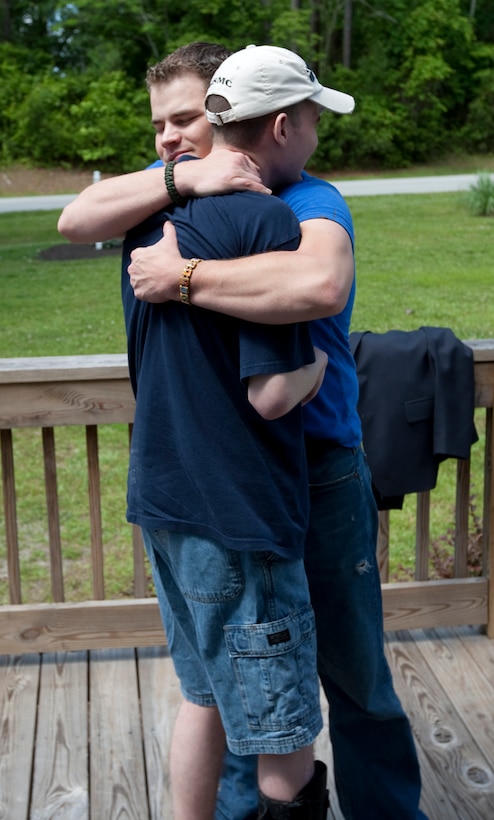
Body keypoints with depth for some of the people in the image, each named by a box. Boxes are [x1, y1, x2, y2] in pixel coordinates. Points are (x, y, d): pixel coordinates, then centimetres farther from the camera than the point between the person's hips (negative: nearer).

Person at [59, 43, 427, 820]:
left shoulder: (308, 201, -16)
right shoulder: (174, 186, 3)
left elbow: (319, 283, -40)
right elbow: (79, 218, -13)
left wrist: (183, 276, -33)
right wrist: (181, 178, -26)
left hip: (317, 473, -5)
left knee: (353, 670, 9)